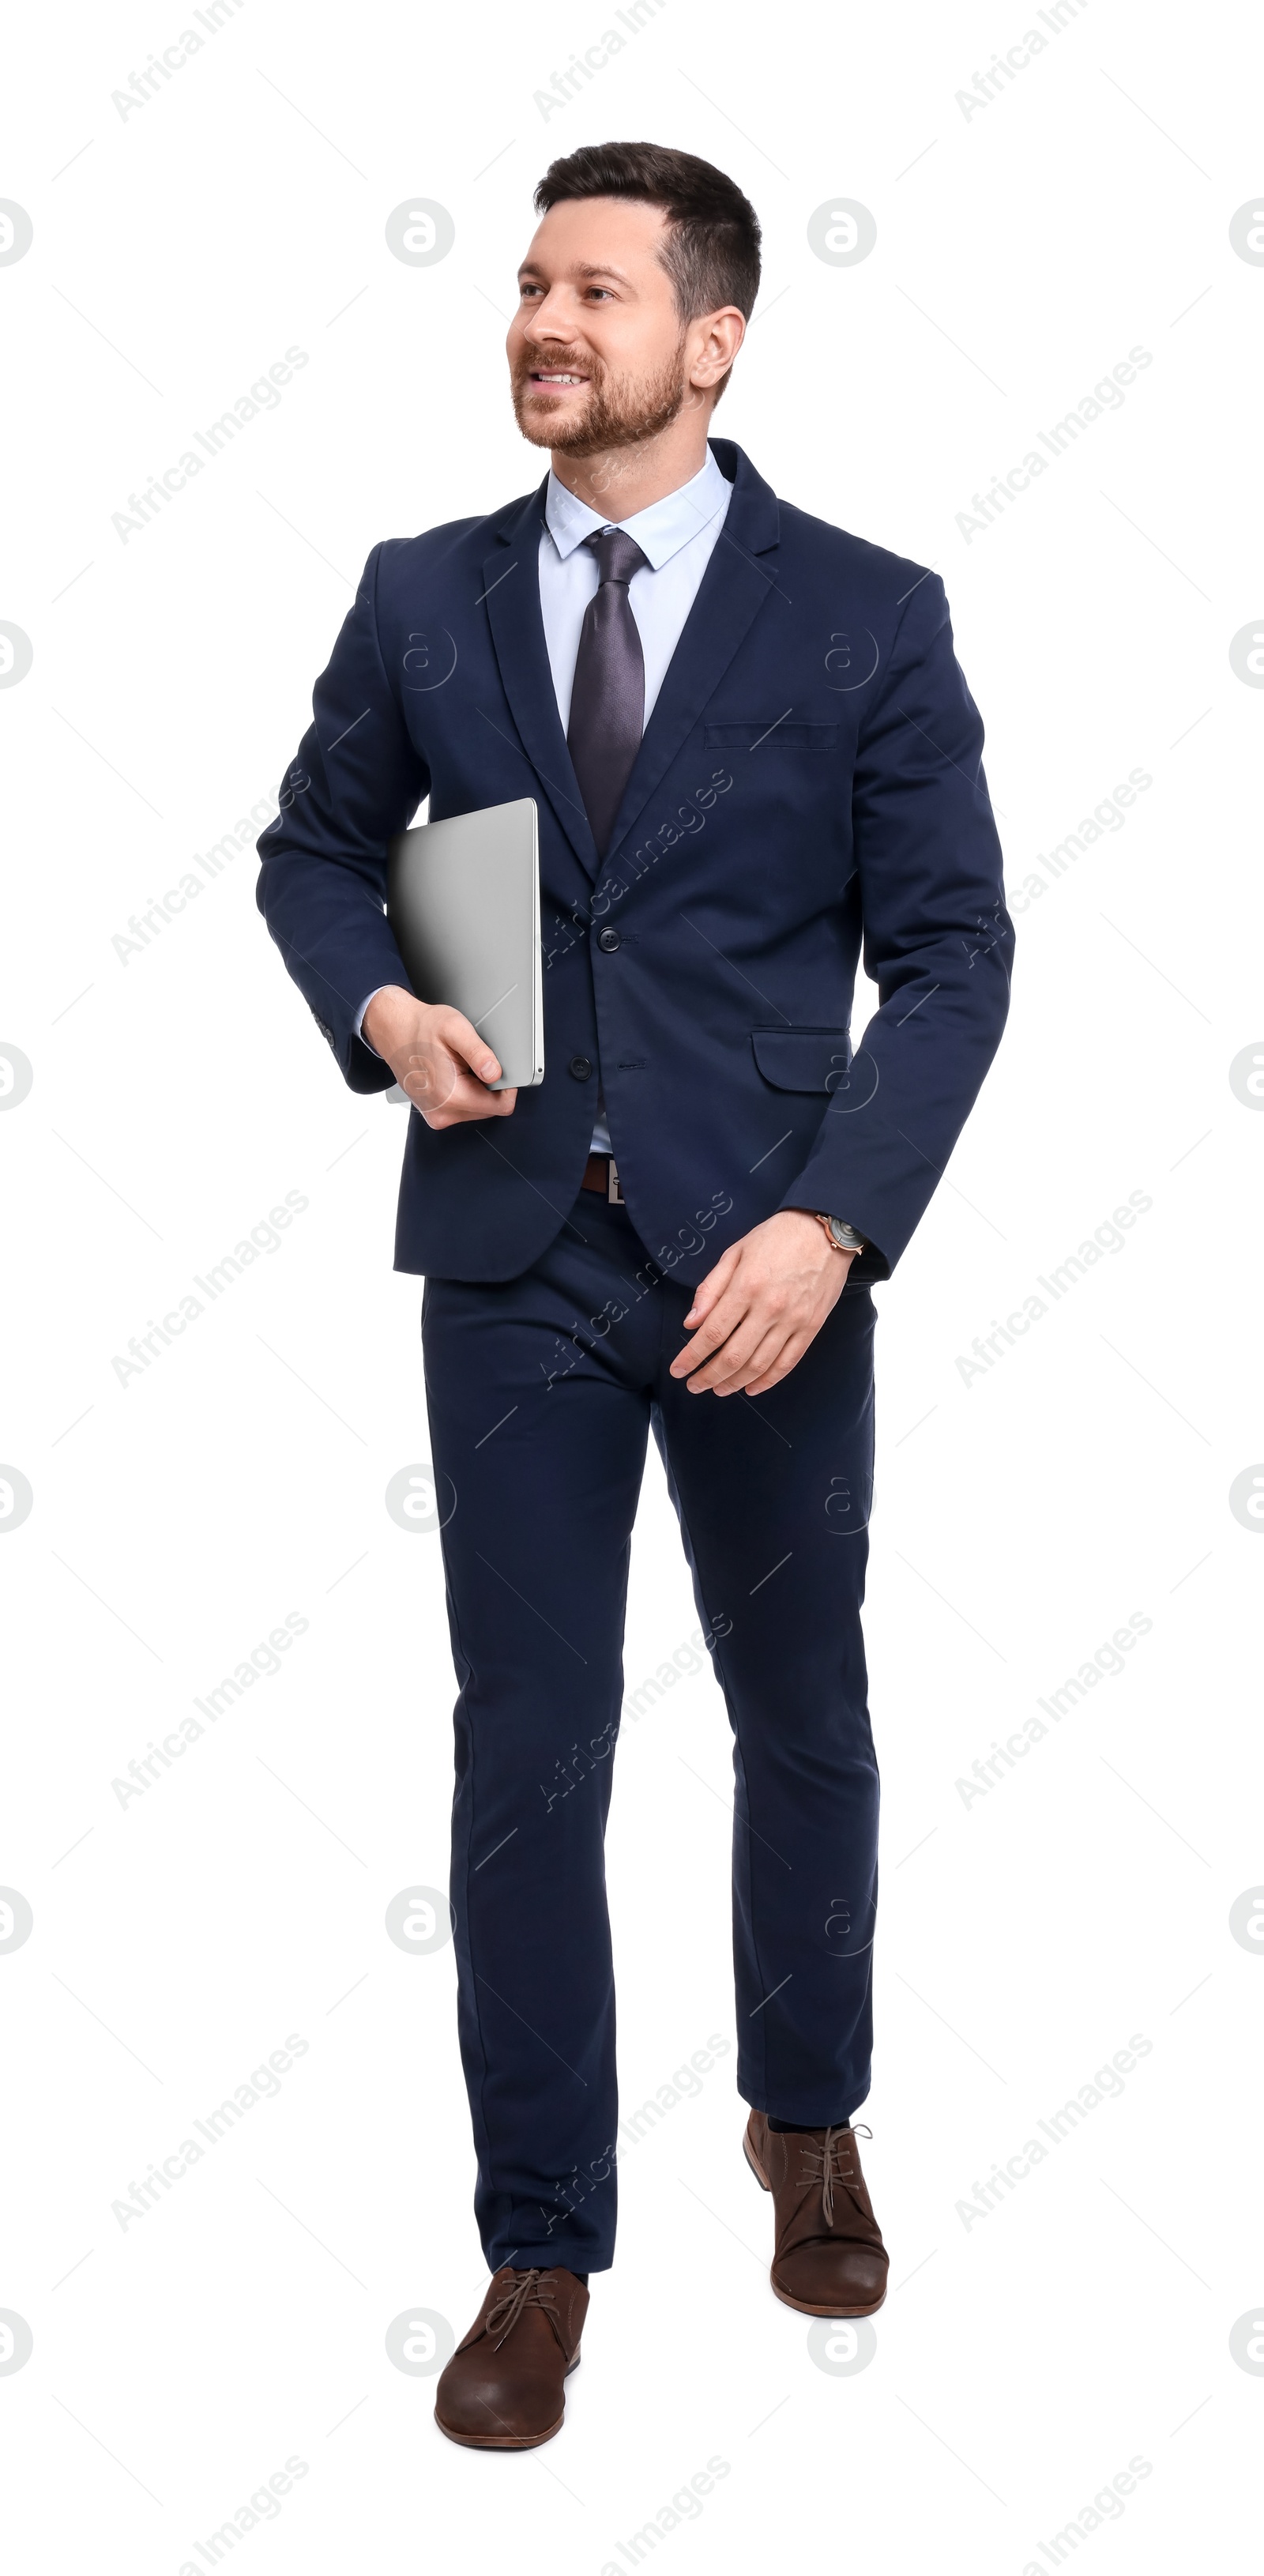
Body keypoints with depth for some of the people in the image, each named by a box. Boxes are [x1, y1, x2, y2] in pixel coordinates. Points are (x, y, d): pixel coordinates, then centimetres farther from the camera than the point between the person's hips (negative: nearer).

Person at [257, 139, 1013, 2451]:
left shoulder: (865, 614, -3)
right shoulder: (422, 598, 5)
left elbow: (949, 954, -4)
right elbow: (313, 846, 18)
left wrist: (833, 1225, -17)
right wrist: (375, 1006, -4)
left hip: (764, 1258, -1)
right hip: (512, 1256, 1)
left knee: (803, 1724, 15)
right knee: (527, 1756, 4)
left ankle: (807, 2123, 41)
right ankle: (541, 2250, 21)